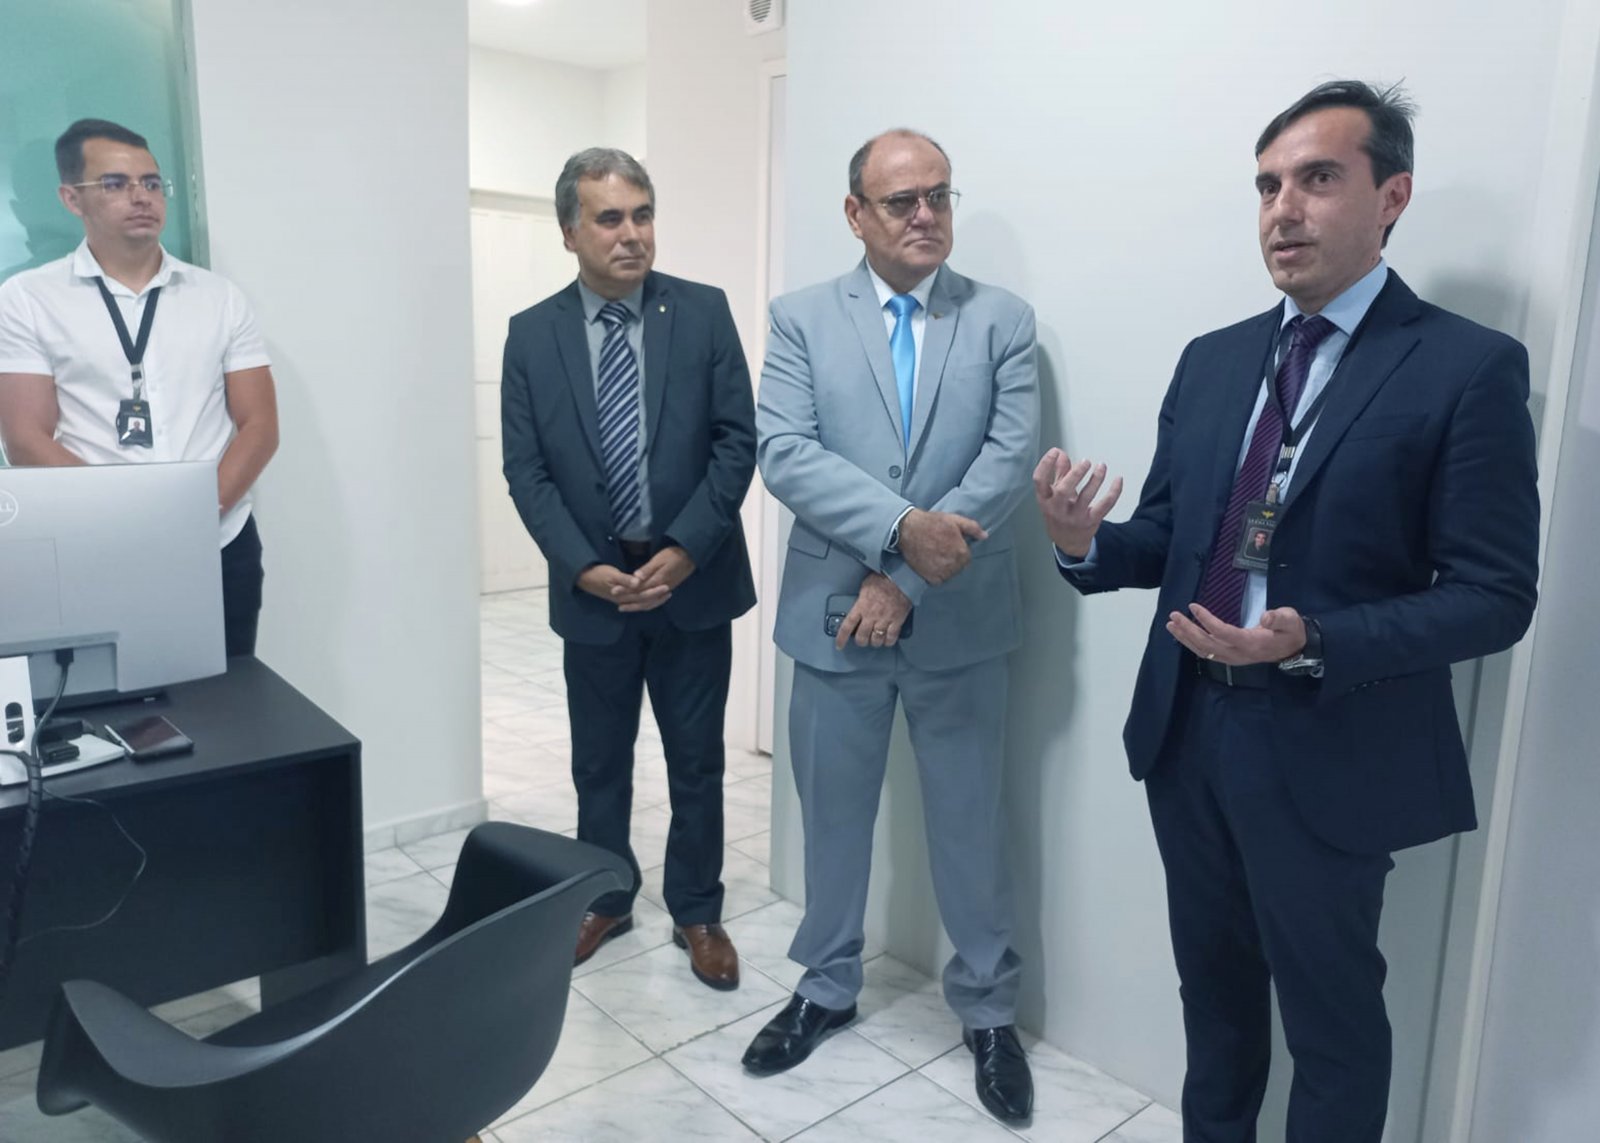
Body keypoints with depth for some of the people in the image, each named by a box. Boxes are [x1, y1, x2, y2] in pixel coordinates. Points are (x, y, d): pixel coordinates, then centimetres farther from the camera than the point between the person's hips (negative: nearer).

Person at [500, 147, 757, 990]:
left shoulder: (704, 312, -3)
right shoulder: (531, 334, 1)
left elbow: (738, 440, -6)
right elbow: (525, 470, -1)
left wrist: (685, 550, -15)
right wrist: (584, 567, -13)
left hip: (693, 580, -1)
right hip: (593, 588, 1)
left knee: (696, 764, 11)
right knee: (599, 763, 15)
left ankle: (697, 913, 29)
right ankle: (605, 900, 36)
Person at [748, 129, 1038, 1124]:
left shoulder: (1004, 320, 1)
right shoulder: (803, 319, 2)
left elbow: (1013, 457, -10)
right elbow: (786, 452, -10)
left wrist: (904, 580, -17)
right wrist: (901, 526, -23)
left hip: (959, 621, 0)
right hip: (834, 613, 1)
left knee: (971, 821, 11)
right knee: (833, 815, 15)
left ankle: (990, 1009, 32)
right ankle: (827, 989, 38)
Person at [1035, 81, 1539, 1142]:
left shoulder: (1471, 367, -11)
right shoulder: (1213, 359, 7)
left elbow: (1494, 596, -14)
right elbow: (1171, 536, 8)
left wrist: (1315, 646, -27)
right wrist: (1086, 542, -13)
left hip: (1328, 755, -5)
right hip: (1188, 732, 6)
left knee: (1331, 1015, 14)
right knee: (1214, 984, 24)